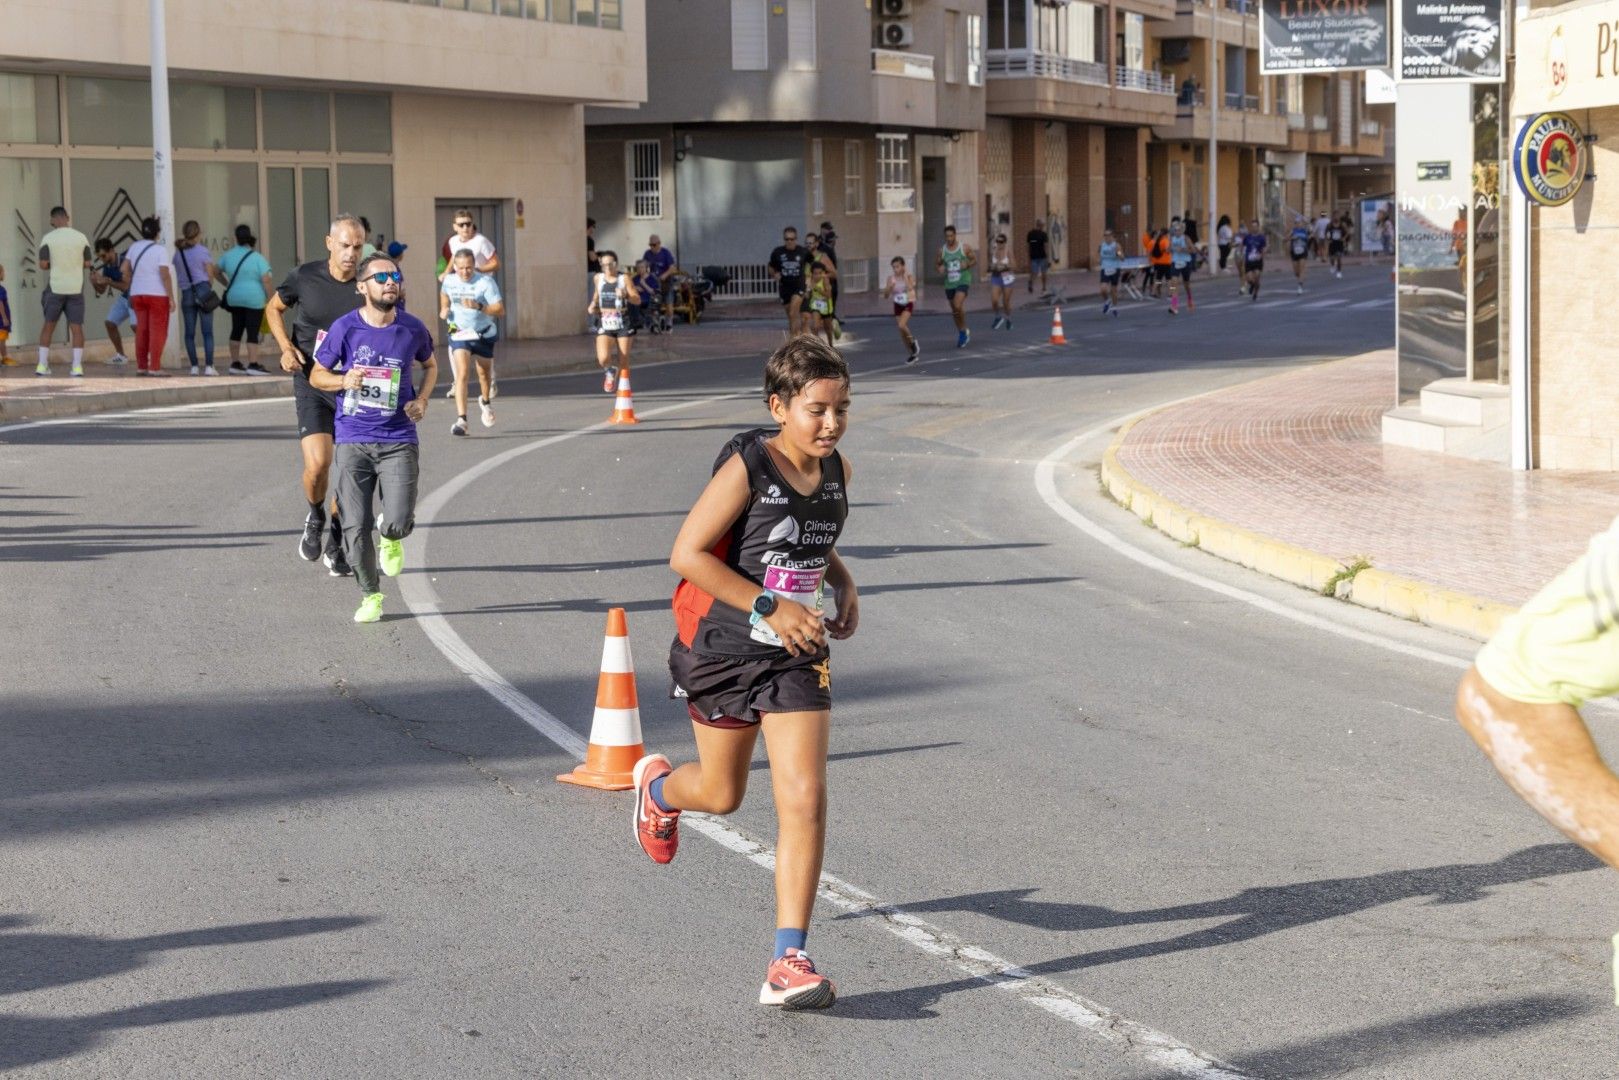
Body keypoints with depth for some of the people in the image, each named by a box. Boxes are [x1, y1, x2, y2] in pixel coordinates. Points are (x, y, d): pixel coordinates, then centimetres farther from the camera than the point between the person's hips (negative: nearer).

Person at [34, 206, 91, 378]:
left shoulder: (48, 238, -5)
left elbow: (43, 264, -7)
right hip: (76, 288, 0)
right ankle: (77, 366, -5)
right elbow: (87, 263, 3)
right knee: (76, 327, 2)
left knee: (48, 325, 12)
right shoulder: (81, 237, -1)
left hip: (55, 288, 0)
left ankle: (42, 365, 11)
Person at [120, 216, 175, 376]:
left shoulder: (134, 247, 6)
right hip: (157, 294, -6)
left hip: (137, 294, 6)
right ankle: (154, 368, -7)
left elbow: (124, 269, 7)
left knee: (141, 330, 12)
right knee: (158, 331, -2)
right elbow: (165, 275, -16)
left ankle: (141, 366, 13)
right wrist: (171, 298, -13)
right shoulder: (159, 250, -12)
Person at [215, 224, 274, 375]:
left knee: (237, 330, 14)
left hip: (235, 298, 6)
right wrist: (269, 299, -7)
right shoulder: (258, 258, -10)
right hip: (254, 299, -5)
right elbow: (266, 280, -16)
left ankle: (235, 364, 18)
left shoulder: (228, 255, 6)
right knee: (253, 333, -5)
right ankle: (253, 365, -10)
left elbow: (216, 271, 18)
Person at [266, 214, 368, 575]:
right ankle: (315, 518, 15)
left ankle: (335, 546, 26)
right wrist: (286, 347, -3)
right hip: (312, 384, -1)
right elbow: (274, 308, 13)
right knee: (318, 464, -18)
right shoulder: (304, 277, -6)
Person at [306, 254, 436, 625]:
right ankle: (370, 596, 19)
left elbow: (430, 365, 21)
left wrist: (422, 400, 4)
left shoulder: (412, 328, 0)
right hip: (353, 440, 0)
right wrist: (344, 380, -14)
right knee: (356, 526, -1)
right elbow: (316, 375, 6)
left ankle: (390, 538, 24)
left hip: (398, 441, 0)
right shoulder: (345, 327, -5)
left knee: (397, 522, -14)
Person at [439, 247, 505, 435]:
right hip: (459, 333, 1)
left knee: (484, 373, 18)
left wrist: (479, 307, -36)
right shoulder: (449, 281, -6)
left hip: (484, 334, 0)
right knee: (461, 374, -17)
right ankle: (461, 420, -24)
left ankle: (485, 402, 52)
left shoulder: (486, 282, -18)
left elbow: (500, 310, -23)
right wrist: (444, 310, 3)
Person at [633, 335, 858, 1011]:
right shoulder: (747, 467, -20)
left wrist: (842, 584, 2)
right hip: (723, 650, -4)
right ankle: (657, 786, 54)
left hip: (797, 657, 4)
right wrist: (771, 607, -25)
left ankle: (788, 962, -6)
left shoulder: (835, 472, 1)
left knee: (805, 800, -10)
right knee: (723, 794, 16)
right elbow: (687, 554, -21)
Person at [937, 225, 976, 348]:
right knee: (954, 310, 13)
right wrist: (939, 268, -11)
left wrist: (967, 265, -14)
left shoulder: (965, 248, -6)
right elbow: (936, 264, 12)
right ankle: (961, 332, 32)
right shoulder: (942, 251, 1)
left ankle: (964, 331, -3)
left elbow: (974, 259, 6)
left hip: (963, 282, -4)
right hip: (949, 284, 4)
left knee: (958, 306, -22)